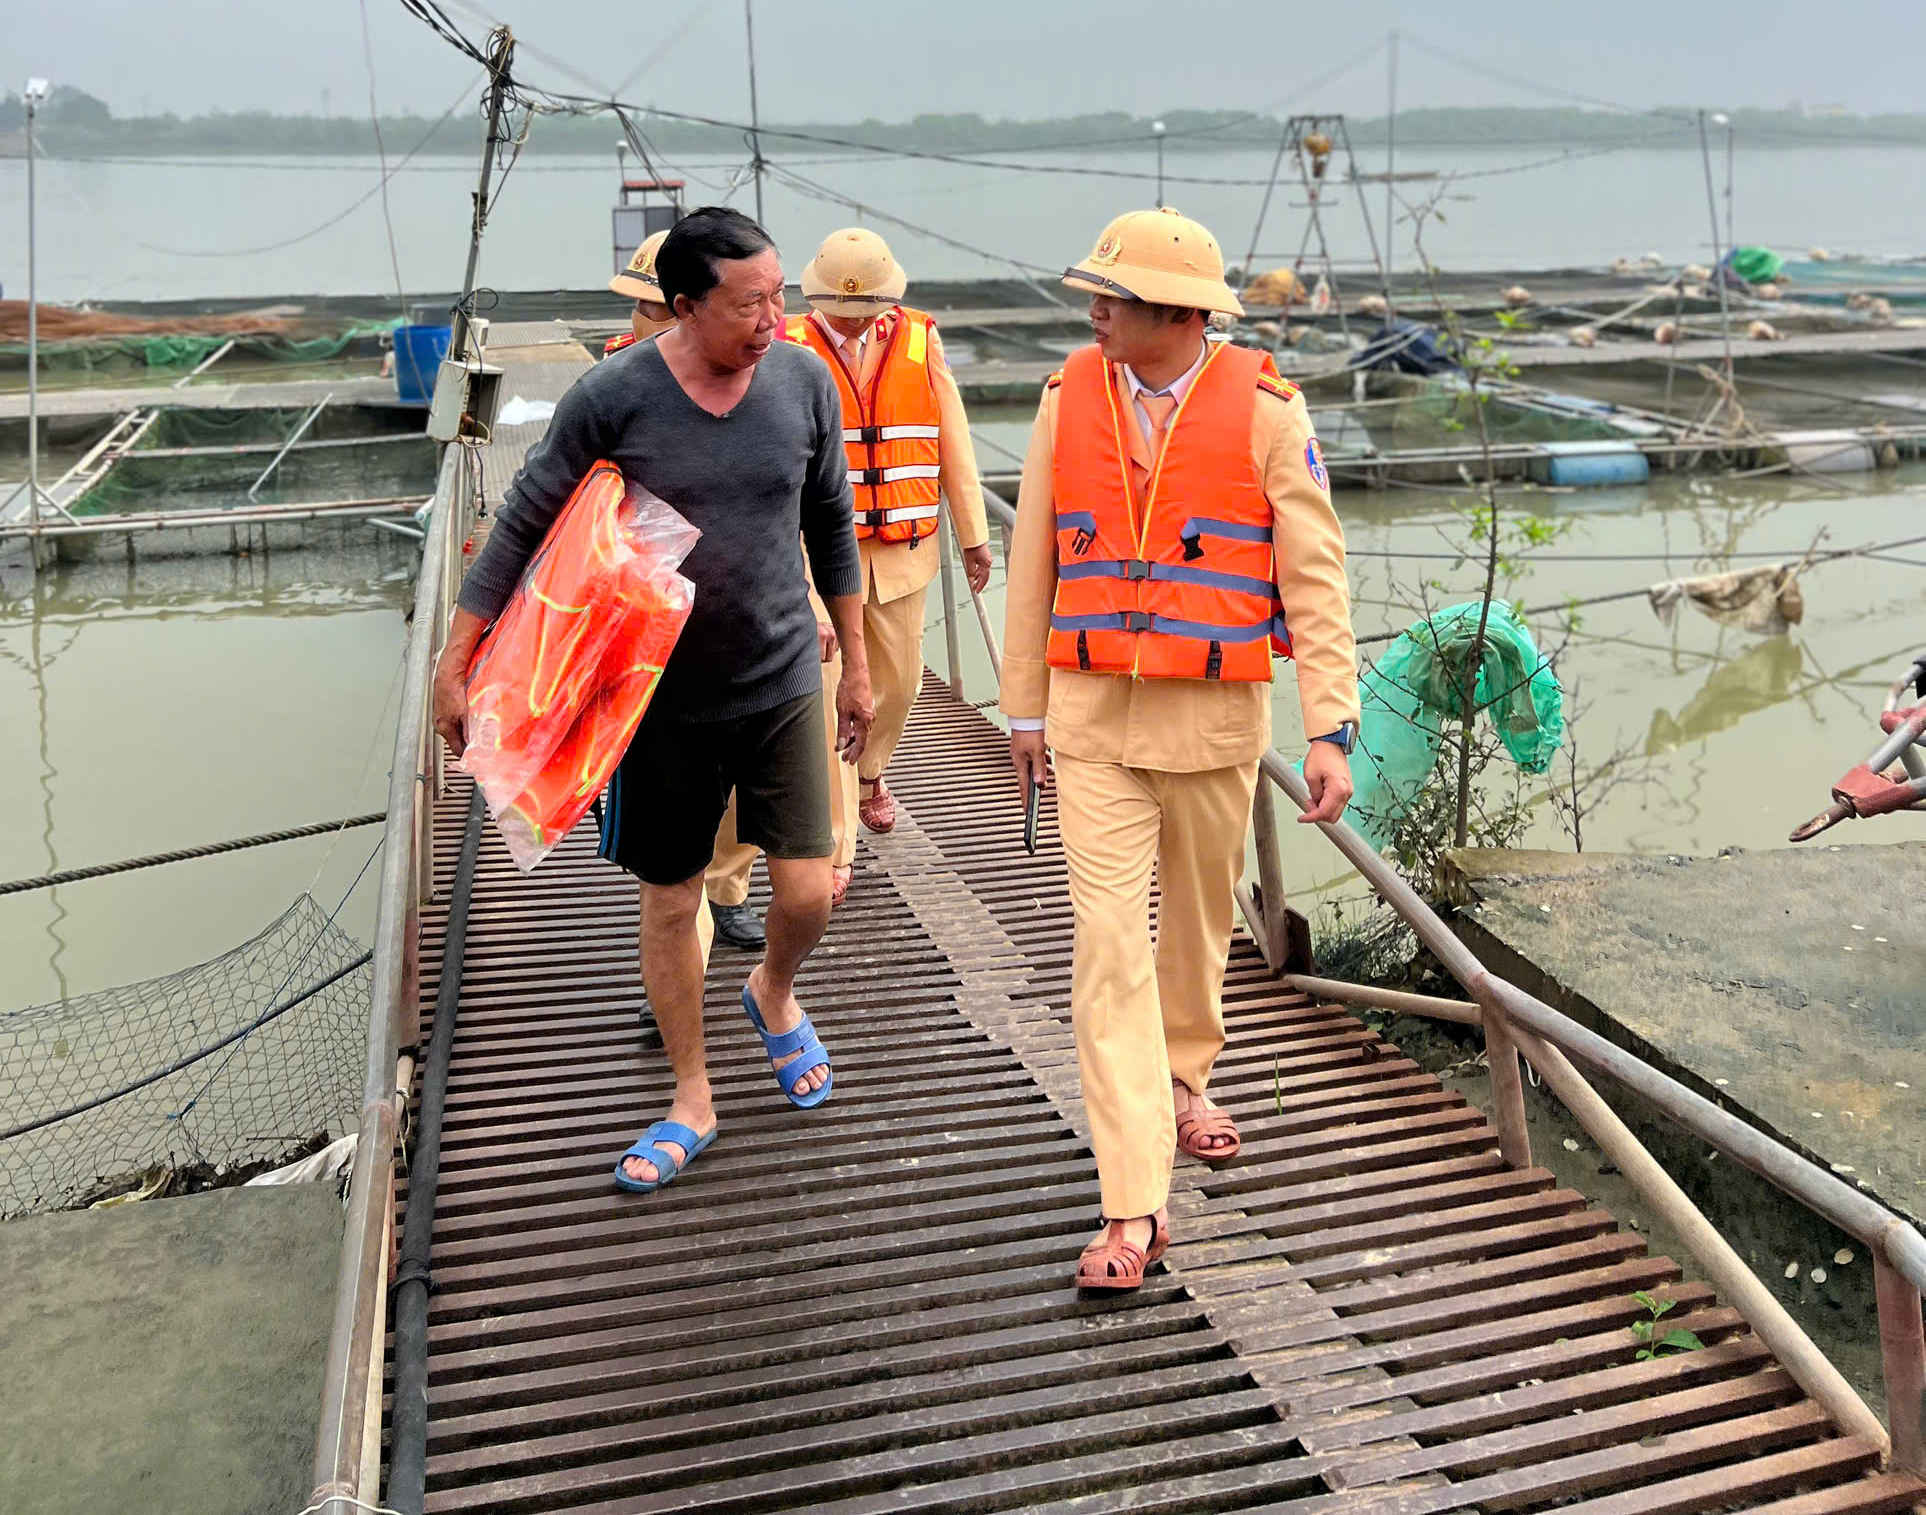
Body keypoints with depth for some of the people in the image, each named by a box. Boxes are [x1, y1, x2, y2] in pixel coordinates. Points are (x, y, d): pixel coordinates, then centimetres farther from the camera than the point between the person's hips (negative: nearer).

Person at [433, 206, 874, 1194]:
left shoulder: (805, 383, -4)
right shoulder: (612, 396, -13)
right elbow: (521, 526, -5)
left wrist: (855, 663, 13)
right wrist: (455, 665, -6)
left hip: (782, 681, 2)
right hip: (661, 696, -1)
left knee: (807, 890, -3)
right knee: (670, 905, 8)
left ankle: (774, 994, 34)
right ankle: (692, 1103, 27)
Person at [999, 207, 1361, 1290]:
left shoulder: (1265, 409, -6)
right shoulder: (1069, 399, 2)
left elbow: (1315, 577, -6)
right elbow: (1035, 566, 8)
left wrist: (1332, 730, -12)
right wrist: (1024, 709, 10)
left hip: (1218, 714, 0)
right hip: (1093, 714, 1)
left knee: (1200, 916, 18)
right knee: (1110, 947, -6)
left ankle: (1184, 1075, 48)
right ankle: (1136, 1207, -3)